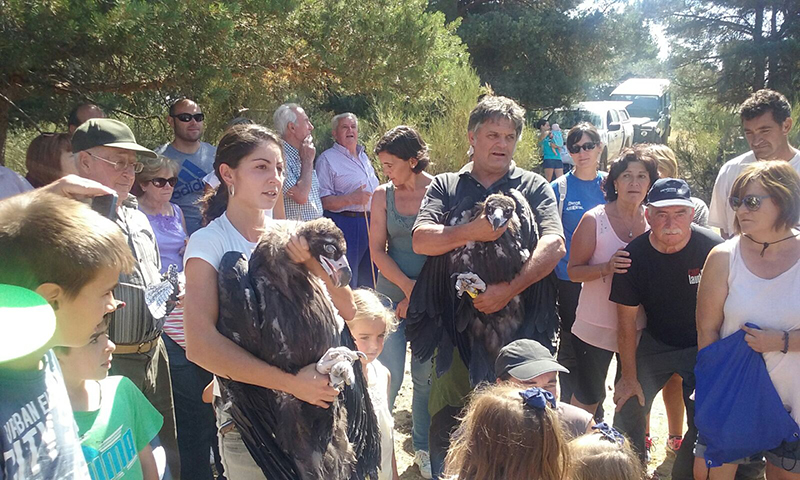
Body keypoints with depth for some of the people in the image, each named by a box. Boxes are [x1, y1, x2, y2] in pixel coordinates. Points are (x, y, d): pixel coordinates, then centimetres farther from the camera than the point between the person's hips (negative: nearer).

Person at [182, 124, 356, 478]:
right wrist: (291, 382, -30)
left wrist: (316, 265, -23)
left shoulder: (289, 235, 0)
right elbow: (200, 344, -25)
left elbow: (347, 312, -5)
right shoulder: (209, 242, -12)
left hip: (314, 404, 5)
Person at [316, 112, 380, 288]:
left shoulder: (363, 157, 18)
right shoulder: (327, 159, -6)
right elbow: (322, 200, -15)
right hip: (345, 225, -7)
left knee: (369, 281, 14)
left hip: (371, 224, 8)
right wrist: (351, 199, -26)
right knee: (346, 282, -4)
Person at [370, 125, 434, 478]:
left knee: (427, 375, 7)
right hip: (393, 294, 1)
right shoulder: (383, 195, 3)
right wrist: (407, 286, -11)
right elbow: (377, 250, 1)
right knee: (389, 376, -2)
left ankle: (423, 448, 26)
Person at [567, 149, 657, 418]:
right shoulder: (594, 220, -12)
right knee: (588, 397, 10)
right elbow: (573, 270, -11)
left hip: (638, 328, 4)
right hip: (596, 328, -4)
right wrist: (606, 267, -28)